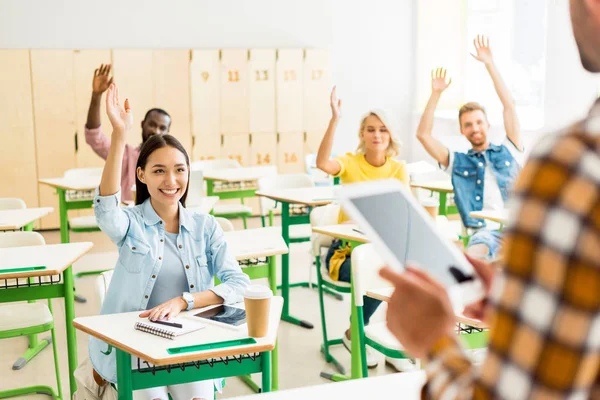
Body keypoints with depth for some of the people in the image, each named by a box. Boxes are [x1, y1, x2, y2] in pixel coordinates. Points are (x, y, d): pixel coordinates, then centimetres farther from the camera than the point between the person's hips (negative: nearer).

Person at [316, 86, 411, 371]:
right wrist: (335, 119, -34)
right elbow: (322, 163, -27)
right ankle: (354, 335, 0)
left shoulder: (399, 169, 5)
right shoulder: (350, 163, -3)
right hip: (348, 249, -3)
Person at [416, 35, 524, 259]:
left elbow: (509, 106, 16)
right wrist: (436, 94, 11)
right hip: (484, 233, -1)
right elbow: (423, 134, 14)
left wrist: (489, 64, 15)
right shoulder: (457, 162, 22)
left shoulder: (508, 151, 21)